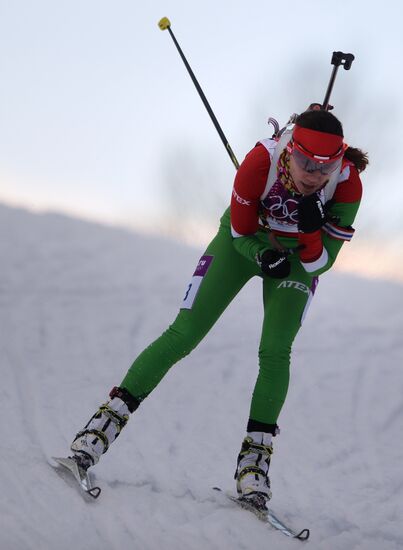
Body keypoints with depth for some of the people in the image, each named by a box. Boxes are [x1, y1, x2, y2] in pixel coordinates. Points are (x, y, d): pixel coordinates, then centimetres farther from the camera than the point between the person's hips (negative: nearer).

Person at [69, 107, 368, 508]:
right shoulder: (261, 162, -35)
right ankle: (111, 417, -1)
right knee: (183, 335, -8)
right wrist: (265, 255, -36)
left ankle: (256, 453, -5)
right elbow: (241, 232, -18)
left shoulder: (347, 183, -32)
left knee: (275, 351, -16)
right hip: (245, 242, -1)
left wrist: (311, 232, -42)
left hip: (300, 259, 1)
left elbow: (321, 262, -23)